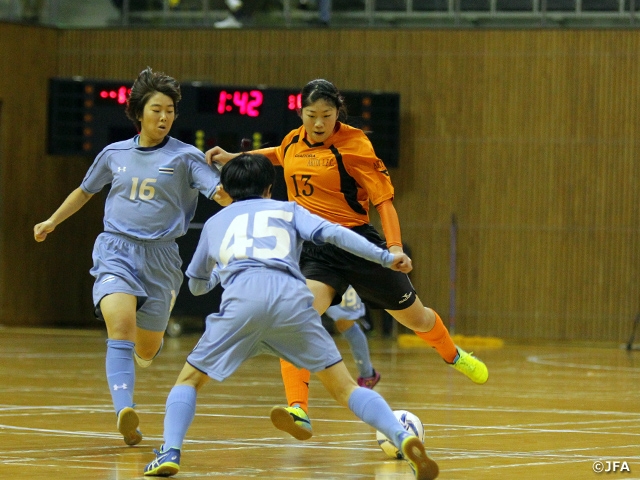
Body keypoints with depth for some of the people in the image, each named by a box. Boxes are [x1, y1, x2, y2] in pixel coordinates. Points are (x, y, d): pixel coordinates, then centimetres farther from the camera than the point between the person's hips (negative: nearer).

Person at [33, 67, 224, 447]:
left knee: (146, 350, 7)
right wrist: (52, 222, 36)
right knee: (120, 326, -25)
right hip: (115, 249, 0)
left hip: (160, 257, 0)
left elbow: (221, 192, -13)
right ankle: (124, 410, -37)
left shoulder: (185, 156, 0)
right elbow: (86, 191, 27)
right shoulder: (115, 154, 9)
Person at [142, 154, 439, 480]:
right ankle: (403, 439, -16)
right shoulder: (287, 210, 30)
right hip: (290, 294, 0)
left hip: (242, 296, 0)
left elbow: (196, 285, 46)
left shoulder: (215, 222, 34)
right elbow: (332, 233, 11)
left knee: (189, 379, 18)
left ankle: (169, 453, -4)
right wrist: (385, 257, 8)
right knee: (344, 388, 6)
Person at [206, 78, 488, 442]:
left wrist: (394, 246, -26)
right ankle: (298, 412, -35)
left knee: (414, 317, 15)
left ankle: (453, 355, 50)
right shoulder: (295, 141, 4)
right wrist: (233, 158, 24)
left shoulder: (353, 145, -12)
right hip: (313, 249, 3)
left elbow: (383, 198, -14)